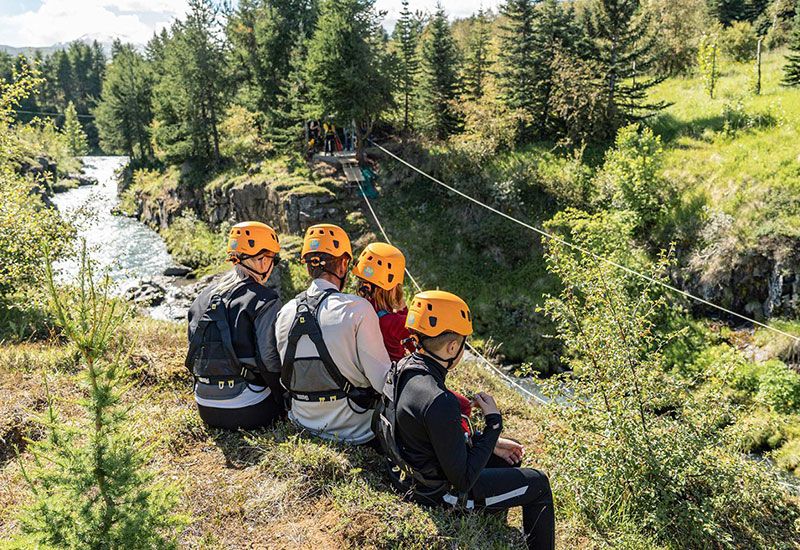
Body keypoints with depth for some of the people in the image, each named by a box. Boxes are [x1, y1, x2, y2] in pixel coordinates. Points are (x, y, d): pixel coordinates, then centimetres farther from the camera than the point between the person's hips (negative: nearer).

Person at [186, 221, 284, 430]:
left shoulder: (203, 297, 8)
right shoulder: (265, 302, -14)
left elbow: (194, 353, 14)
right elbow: (269, 360, -17)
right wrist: (284, 401, -2)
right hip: (245, 411, -7)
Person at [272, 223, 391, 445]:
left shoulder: (285, 312, -1)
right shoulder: (357, 309, -18)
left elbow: (285, 376, 9)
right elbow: (382, 378, -16)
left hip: (304, 422, 6)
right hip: (352, 429, -6)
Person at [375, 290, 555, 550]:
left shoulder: (402, 368, -8)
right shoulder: (439, 402, -36)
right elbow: (463, 480, -25)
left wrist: (489, 443, 6)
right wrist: (493, 423, -19)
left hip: (412, 470, 8)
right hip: (437, 490, -8)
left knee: (510, 458, 26)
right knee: (538, 484, 8)